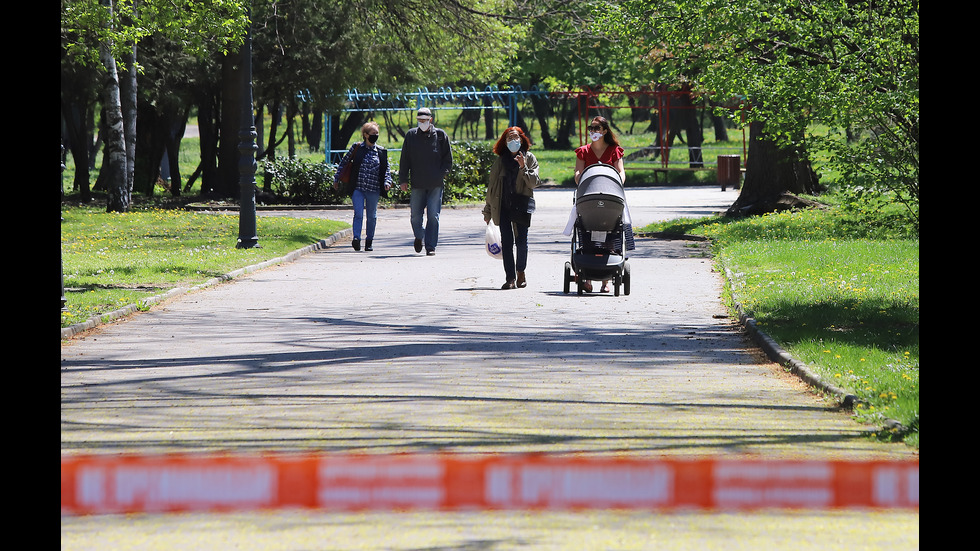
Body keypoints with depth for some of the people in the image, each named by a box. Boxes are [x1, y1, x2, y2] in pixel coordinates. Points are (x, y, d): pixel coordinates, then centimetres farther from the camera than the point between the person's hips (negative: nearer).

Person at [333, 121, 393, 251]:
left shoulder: (381, 152, 7)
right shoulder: (356, 148, 2)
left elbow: (386, 170, 12)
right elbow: (343, 163, 10)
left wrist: (387, 182, -6)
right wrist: (337, 179, 10)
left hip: (374, 190, 2)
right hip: (358, 187, -2)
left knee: (371, 216, 10)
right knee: (358, 213, -15)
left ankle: (369, 241, 22)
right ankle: (356, 238, -21)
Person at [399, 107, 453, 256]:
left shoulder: (440, 135, 3)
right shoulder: (411, 136, 6)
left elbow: (448, 159, 9)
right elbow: (404, 160, 10)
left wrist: (441, 174, -3)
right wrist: (403, 180, 5)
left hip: (436, 184, -1)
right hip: (417, 184, 1)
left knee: (433, 216, -6)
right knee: (416, 215, 2)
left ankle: (431, 246, 0)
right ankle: (419, 236, 31)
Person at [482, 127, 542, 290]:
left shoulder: (529, 158, 7)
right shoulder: (500, 160, 12)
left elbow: (534, 183, -1)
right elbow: (492, 184, 16)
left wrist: (523, 168, -15)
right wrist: (488, 210, 15)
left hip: (522, 204, -1)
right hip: (503, 205, 1)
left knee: (521, 241, 1)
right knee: (506, 241, -6)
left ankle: (520, 272, 25)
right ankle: (510, 278, -6)